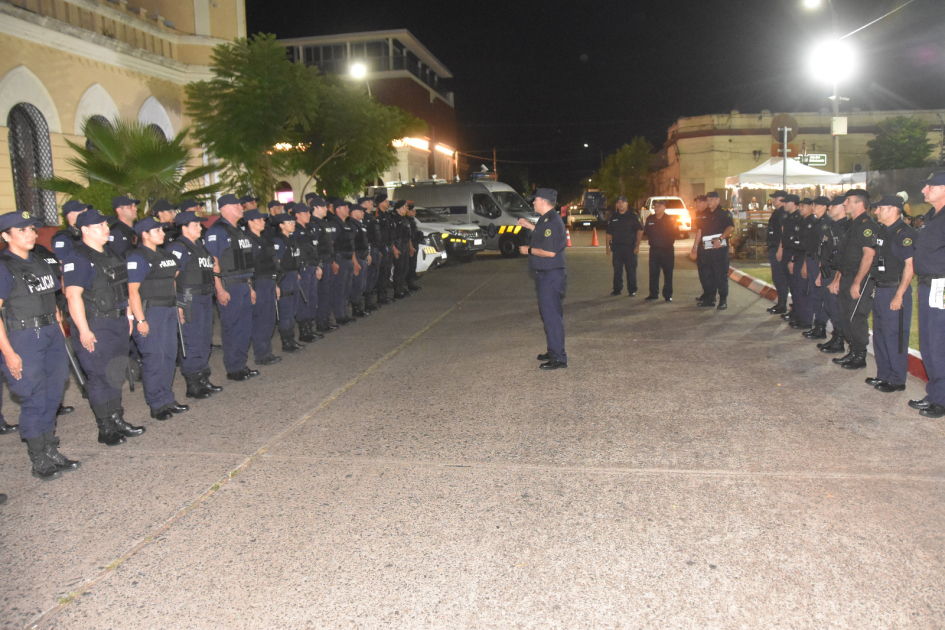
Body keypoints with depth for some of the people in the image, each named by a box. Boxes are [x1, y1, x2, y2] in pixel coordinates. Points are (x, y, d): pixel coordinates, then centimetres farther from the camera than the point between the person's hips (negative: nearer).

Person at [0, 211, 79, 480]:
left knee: (52, 397, 12)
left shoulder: (40, 263, 13)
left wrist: (61, 332, 15)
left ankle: (51, 452, 26)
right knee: (34, 400, 0)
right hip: (23, 339, -7)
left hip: (51, 335, 7)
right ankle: (39, 462, 12)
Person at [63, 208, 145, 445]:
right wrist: (84, 331, -23)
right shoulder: (77, 259, -14)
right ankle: (106, 430, 8)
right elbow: (73, 295, -20)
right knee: (101, 378, -2)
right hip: (95, 328, -9)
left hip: (118, 323, 9)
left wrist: (128, 315, 18)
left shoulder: (109, 255, 14)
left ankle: (117, 421, 28)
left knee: (117, 374, 16)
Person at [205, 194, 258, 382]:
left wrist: (250, 286, 20)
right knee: (232, 328, -2)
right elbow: (213, 262, -16)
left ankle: (241, 365, 23)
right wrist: (220, 290, -20)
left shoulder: (239, 231, 17)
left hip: (244, 286, 9)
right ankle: (233, 369, 8)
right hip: (229, 287, -9)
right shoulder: (217, 231, -10)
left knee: (245, 327, 12)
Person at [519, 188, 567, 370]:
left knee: (551, 315, -8)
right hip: (546, 275, 11)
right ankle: (554, 351, 29)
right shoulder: (547, 219, 14)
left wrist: (529, 250, -13)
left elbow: (550, 251, -25)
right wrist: (531, 226, 27)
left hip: (551, 275, -11)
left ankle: (559, 358, -3)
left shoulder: (551, 222, -19)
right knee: (549, 314, 18)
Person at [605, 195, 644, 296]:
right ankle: (617, 289, 13)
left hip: (630, 246, -3)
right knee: (617, 269, 4)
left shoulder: (633, 217, 3)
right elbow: (609, 234, 11)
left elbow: (640, 231, -1)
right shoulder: (613, 217, 12)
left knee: (631, 269, -1)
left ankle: (632, 290, 6)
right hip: (617, 246, 3)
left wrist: (637, 246, -9)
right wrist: (607, 246, 2)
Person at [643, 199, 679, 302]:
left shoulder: (671, 219, -3)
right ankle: (653, 294, 12)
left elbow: (676, 235, 0)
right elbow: (646, 233, 19)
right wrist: (651, 240, 11)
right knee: (653, 273, 3)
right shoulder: (650, 219, 8)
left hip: (667, 250, -3)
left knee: (668, 274, 2)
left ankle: (668, 295, 9)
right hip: (654, 250, 3)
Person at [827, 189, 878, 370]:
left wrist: (857, 283, -22)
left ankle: (860, 358, 6)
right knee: (845, 316, 12)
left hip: (861, 280, -9)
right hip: (847, 278, 9)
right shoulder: (852, 225, 17)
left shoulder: (867, 225, -14)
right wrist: (837, 278, 17)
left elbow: (869, 255, -21)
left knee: (856, 318, -4)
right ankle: (852, 353, 23)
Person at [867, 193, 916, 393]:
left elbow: (910, 266, -19)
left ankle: (897, 380, 7)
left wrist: (899, 295, -21)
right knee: (880, 334, 15)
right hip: (880, 289, 9)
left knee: (894, 336, -3)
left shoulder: (905, 233, -16)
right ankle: (883, 375, 27)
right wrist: (877, 287, 15)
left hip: (896, 291, -9)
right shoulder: (882, 231, 12)